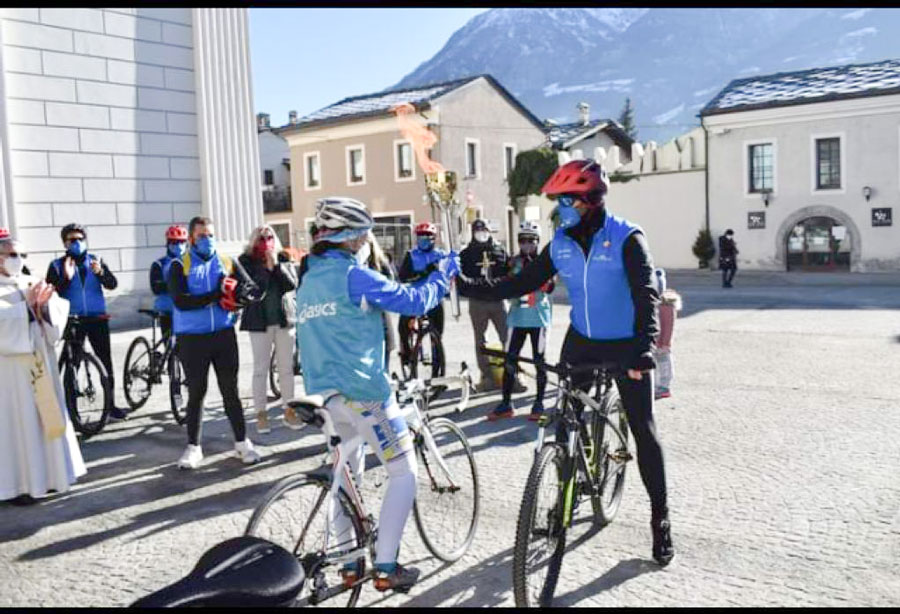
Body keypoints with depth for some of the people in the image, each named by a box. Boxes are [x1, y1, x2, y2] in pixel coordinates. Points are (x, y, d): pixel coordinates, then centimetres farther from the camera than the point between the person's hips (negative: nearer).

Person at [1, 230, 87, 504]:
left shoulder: (32, 283, 11)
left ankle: (47, 474, 23)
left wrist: (44, 303, -15)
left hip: (40, 361, 6)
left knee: (46, 415, 11)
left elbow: (57, 313, 4)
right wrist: (26, 305, -22)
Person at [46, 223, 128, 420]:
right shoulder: (57, 265, 2)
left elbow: (112, 284, -3)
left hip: (97, 318, 2)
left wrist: (101, 272, -23)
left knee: (106, 361, 4)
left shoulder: (95, 261, 8)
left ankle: (111, 405, 14)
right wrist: (66, 278, -24)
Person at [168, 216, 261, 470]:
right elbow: (181, 301, -16)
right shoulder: (180, 267, -2)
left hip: (223, 334, 2)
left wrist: (239, 291, -22)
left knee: (230, 390, 8)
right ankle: (193, 446, 19)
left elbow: (251, 286, 1)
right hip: (192, 338, -2)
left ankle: (242, 442, 18)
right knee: (196, 393, 7)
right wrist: (216, 295, -23)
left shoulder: (227, 263, 7)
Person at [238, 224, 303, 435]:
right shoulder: (246, 261, 1)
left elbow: (292, 285, -7)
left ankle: (289, 411, 18)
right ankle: (261, 414, 10)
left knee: (287, 368, 8)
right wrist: (266, 267, -17)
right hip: (259, 321, -2)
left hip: (285, 319, 2)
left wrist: (276, 264, -14)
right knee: (260, 369, 1)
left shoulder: (284, 260, 8)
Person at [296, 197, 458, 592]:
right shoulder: (353, 275, -11)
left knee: (346, 475, 21)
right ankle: (386, 568, 5)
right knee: (404, 472, 4)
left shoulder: (308, 281, 13)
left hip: (324, 394, 8)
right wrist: (444, 273, 4)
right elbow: (414, 300, -10)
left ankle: (348, 563, 23)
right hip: (363, 391, -8)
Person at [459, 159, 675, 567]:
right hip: (581, 341, 4)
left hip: (625, 345, -4)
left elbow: (645, 292, -24)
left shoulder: (626, 238, -15)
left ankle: (660, 518, 12)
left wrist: (645, 343, -39)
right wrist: (468, 287, -9)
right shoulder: (560, 244, -2)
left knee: (643, 430, -1)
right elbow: (523, 283, 0)